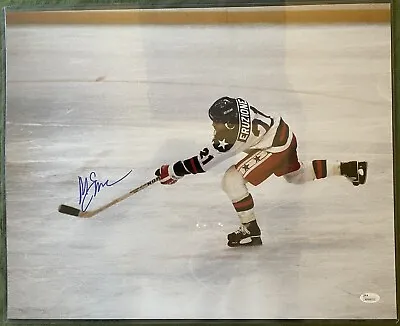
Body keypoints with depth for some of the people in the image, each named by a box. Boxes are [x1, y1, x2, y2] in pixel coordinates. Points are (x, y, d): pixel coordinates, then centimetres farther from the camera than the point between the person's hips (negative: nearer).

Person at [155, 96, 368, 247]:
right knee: (296, 175, 34)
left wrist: (173, 171, -19)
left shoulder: (230, 139, -31)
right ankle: (349, 168, 36)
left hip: (276, 147, -10)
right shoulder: (235, 105, -12)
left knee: (231, 180, -15)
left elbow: (203, 162, -25)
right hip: (283, 133, 10)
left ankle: (251, 232, -4)